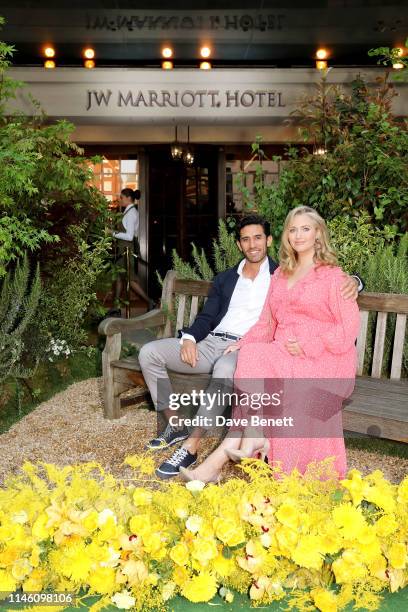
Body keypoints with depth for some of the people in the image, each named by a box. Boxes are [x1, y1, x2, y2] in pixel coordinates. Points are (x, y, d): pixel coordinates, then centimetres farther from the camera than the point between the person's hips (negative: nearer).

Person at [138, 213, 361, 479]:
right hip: (211, 342, 5)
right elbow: (207, 317, 19)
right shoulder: (225, 278, 23)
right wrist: (189, 338, -3)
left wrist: (351, 280, -18)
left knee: (224, 369, -41)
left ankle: (191, 446, -31)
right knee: (149, 352, -13)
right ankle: (175, 426, -1)